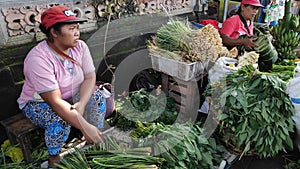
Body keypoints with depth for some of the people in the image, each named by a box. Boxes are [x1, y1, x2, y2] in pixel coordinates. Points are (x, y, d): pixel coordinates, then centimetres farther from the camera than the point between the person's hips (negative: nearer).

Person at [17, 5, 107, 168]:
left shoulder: (80, 46, -15)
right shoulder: (38, 59, -33)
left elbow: (90, 77, -14)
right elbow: (55, 102, -36)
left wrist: (81, 104, -33)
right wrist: (85, 127, -40)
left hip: (71, 95, 5)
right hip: (38, 102, -5)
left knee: (98, 97, -18)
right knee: (60, 121, -33)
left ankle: (95, 140, 0)